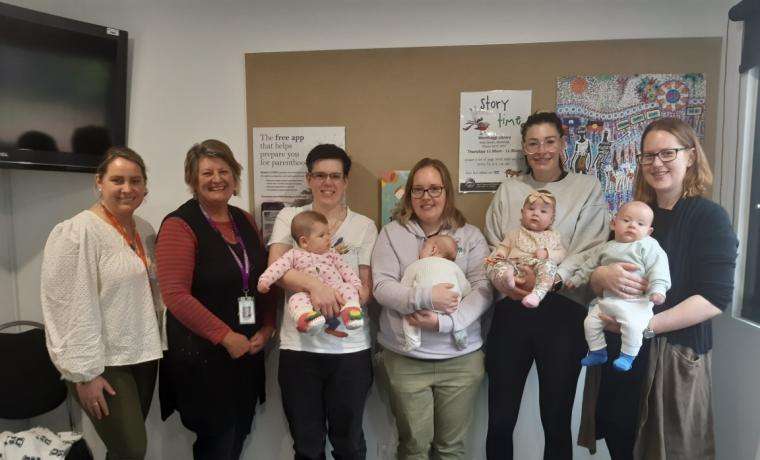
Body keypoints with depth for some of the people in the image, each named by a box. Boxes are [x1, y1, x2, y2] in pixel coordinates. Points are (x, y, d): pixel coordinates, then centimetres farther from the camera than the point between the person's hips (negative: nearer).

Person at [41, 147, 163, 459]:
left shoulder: (145, 230, 8)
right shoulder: (76, 232, -15)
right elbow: (70, 309, -18)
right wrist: (85, 372, -17)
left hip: (142, 355, 7)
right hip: (104, 363, -7)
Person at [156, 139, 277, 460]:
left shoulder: (244, 220, 9)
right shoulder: (179, 225, -11)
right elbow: (176, 295, -18)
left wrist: (267, 328, 1)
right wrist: (225, 336, -17)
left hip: (247, 349, 6)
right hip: (202, 352, -6)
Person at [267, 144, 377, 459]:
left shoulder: (364, 226, 3)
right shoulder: (289, 217, 4)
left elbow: (367, 287, 1)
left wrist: (339, 302, -17)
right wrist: (315, 285, -26)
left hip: (350, 348, 0)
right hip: (298, 345, 1)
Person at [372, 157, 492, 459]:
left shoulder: (470, 235, 4)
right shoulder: (392, 233, 2)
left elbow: (483, 290, -5)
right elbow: (382, 287, -7)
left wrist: (445, 322, -19)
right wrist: (425, 297, -22)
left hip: (461, 358, 1)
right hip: (405, 359, -1)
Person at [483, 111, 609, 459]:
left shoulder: (587, 188, 6)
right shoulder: (508, 189, 13)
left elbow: (589, 251, -3)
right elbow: (492, 246, 8)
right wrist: (503, 279, -12)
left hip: (562, 310, -1)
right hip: (511, 309, 2)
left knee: (557, 423, 10)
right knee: (499, 421, 8)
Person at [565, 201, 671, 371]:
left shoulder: (648, 245, -2)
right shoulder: (606, 248, 15)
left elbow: (657, 267, -11)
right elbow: (589, 265, 25)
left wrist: (658, 288, -22)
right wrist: (576, 279, 27)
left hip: (635, 301, -6)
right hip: (607, 300, 6)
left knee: (632, 324, -29)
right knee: (590, 322, 6)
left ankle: (627, 356, -9)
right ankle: (597, 353, 23)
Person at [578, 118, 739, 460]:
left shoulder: (709, 217, -6)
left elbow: (715, 298, -15)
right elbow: (596, 279, 9)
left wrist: (648, 325, -23)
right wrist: (603, 275, -14)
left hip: (673, 357, -4)